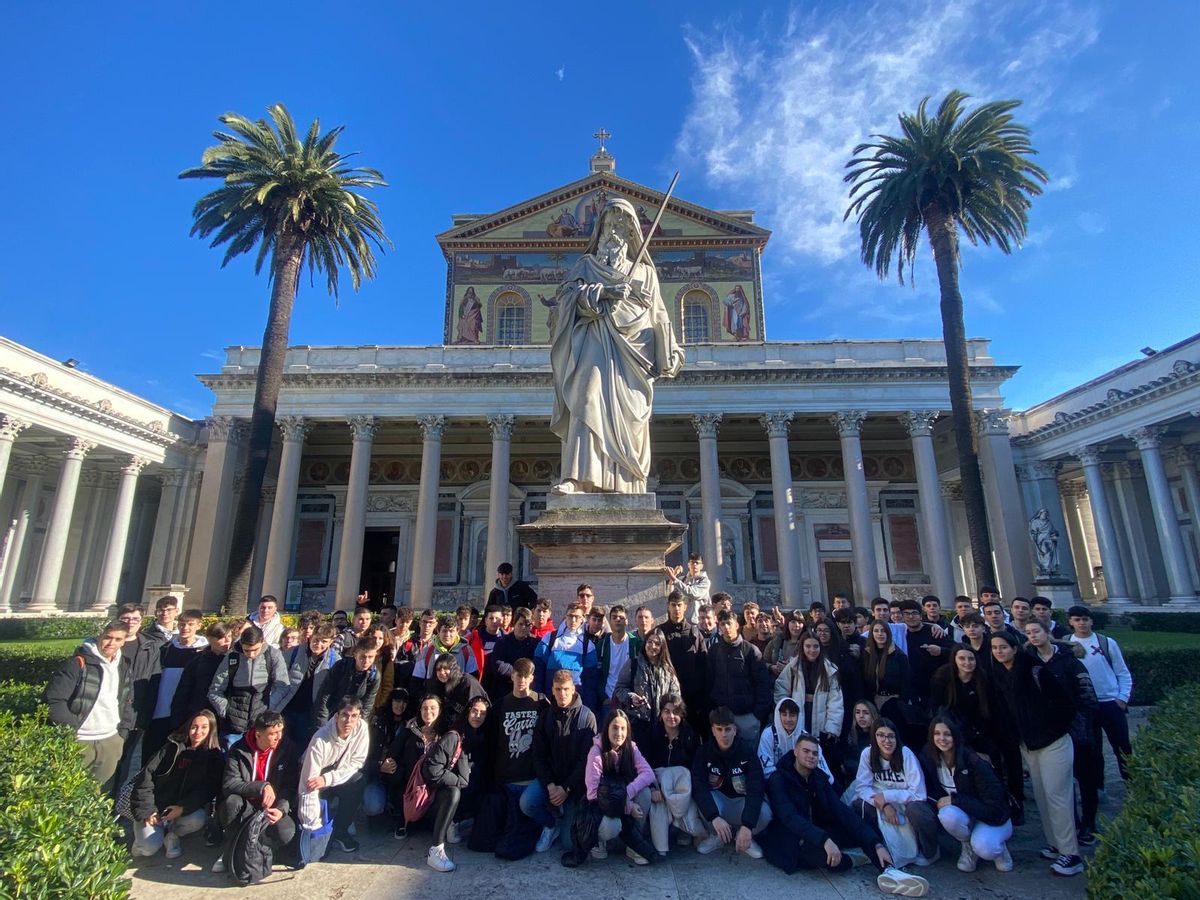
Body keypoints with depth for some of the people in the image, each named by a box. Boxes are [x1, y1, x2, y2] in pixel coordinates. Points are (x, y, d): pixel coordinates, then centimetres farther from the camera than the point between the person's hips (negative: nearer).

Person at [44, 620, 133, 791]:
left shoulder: (123, 666, 8)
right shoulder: (78, 663, -10)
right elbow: (53, 699, -14)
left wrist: (124, 730, 8)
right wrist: (70, 729, -17)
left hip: (112, 740, 5)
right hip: (79, 741, -5)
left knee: (103, 791, 12)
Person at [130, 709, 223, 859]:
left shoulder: (214, 757, -1)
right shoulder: (172, 747, 0)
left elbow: (208, 790, -8)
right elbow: (146, 777, -3)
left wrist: (183, 808, -21)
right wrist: (146, 811, -12)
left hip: (185, 811, 1)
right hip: (155, 810, 0)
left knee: (198, 818, -32)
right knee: (150, 848, -25)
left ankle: (172, 834, 0)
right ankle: (143, 836, 11)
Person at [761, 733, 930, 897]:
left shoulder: (819, 777, 4)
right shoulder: (778, 779, -16)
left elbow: (841, 810, -6)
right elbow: (789, 817, -30)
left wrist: (876, 844, -19)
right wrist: (824, 840, -43)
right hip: (789, 838, -7)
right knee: (839, 861, -33)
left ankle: (888, 871, -28)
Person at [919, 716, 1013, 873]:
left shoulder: (973, 761, -25)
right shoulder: (928, 758, -12)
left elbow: (993, 803, -24)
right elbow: (931, 790, 2)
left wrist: (954, 800, -26)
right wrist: (940, 802, -18)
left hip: (993, 817, -3)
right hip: (964, 815, 3)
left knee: (983, 848, -34)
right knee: (948, 814, -33)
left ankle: (998, 845, 4)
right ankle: (968, 847, -1)